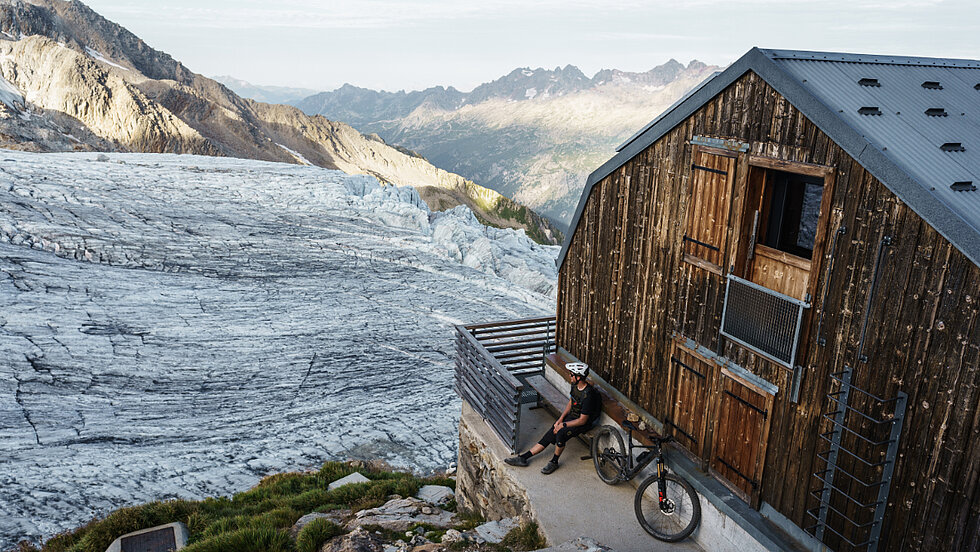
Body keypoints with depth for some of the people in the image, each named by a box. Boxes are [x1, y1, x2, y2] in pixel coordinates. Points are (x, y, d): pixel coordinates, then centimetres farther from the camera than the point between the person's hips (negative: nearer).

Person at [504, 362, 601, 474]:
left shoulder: (588, 395, -29)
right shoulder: (574, 385, -2)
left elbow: (582, 420, -24)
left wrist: (563, 425, -18)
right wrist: (560, 420, 1)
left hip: (583, 423, -8)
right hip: (572, 415, 8)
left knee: (561, 434, -30)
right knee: (550, 434, -4)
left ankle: (554, 462, -6)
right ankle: (523, 458, -2)